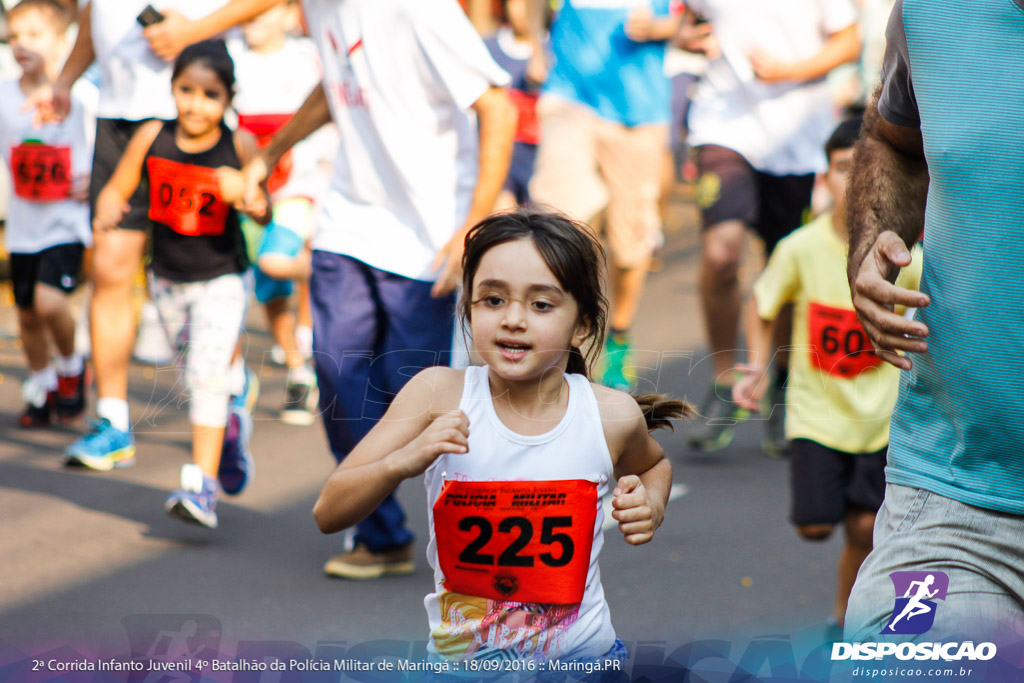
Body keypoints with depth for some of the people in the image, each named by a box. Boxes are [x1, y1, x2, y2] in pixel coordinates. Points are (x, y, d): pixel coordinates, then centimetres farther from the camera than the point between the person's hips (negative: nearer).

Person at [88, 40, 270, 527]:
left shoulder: (239, 145, -17)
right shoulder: (152, 137, -11)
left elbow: (265, 215, -14)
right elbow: (117, 188, -1)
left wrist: (243, 192, -35)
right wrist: (107, 209, -24)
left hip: (221, 281, -4)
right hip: (167, 280, 4)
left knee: (207, 374, -17)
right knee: (194, 374, 20)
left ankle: (201, 486, -18)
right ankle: (229, 419, 50)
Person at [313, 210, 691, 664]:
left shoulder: (612, 416, -9)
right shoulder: (438, 394, -12)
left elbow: (654, 464, 17)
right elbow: (328, 514, -13)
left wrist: (652, 506, -5)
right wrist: (401, 462, -31)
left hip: (580, 656, 0)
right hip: (457, 656, 0)